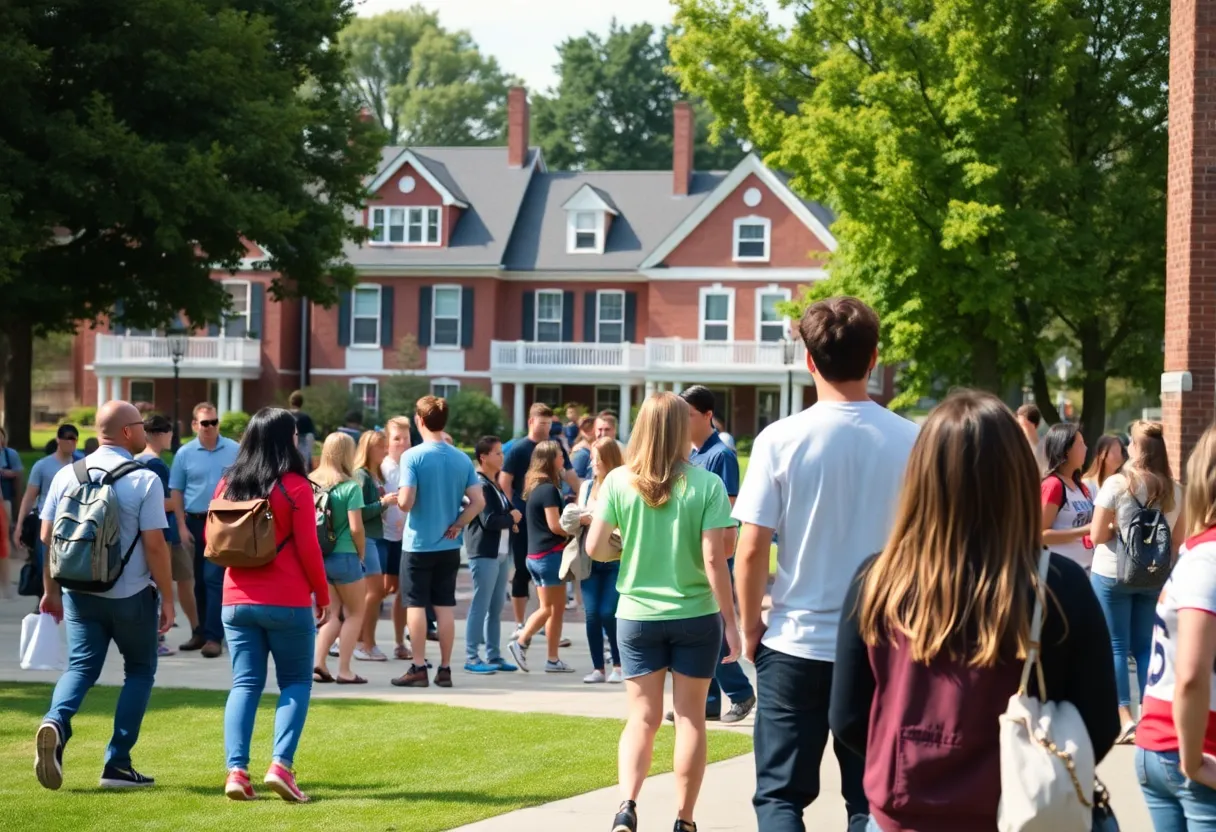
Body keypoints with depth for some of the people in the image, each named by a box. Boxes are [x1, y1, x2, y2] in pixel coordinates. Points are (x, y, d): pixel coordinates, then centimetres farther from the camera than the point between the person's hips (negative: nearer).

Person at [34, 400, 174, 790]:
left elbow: (47, 537, 4)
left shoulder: (67, 475, 2)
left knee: (81, 666, 7)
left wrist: (51, 590, 15)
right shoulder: (144, 480, -11)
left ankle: (55, 723, -25)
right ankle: (117, 764, 6)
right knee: (139, 671, 12)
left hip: (80, 594, 3)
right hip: (132, 596, -3)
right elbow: (154, 544, -13)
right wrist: (167, 599, -5)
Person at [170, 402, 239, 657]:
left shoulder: (234, 451, -2)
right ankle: (201, 632, 19)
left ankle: (213, 636, -9)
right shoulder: (185, 454, 3)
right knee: (199, 579, 11)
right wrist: (182, 527, 0)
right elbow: (176, 492, 5)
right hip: (195, 522, 3)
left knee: (214, 578, -8)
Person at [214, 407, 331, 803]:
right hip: (288, 603, -4)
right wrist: (323, 595, 2)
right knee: (296, 682, 8)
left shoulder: (228, 485, 5)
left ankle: (236, 770, -6)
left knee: (244, 685, 7)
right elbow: (308, 548, -8)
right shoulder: (295, 487, -9)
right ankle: (281, 764, -8)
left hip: (237, 601, 4)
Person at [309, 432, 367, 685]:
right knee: (355, 613, 11)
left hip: (318, 556, 5)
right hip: (344, 556, -5)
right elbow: (356, 527, -13)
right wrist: (361, 555, 1)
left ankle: (318, 662, 7)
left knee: (335, 612, 20)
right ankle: (344, 670, 7)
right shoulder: (350, 487, -11)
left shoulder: (312, 482, 4)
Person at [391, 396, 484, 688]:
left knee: (415, 605, 2)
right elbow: (478, 502, 0)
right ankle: (444, 669, 11)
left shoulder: (413, 456, -12)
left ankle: (418, 669, 2)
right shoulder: (462, 458, 3)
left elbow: (406, 502, -18)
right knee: (445, 606, 9)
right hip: (449, 545, 4)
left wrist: (396, 499, 3)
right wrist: (457, 525, 1)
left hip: (418, 544, -4)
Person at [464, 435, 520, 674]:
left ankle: (494, 655, 17)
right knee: (481, 606, -6)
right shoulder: (480, 485, -14)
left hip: (500, 552, 9)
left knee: (496, 607, 11)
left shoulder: (494, 484, 16)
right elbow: (488, 520, -21)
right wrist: (512, 518, -6)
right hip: (484, 553, -9)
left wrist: (510, 519, -2)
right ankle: (472, 657, -2)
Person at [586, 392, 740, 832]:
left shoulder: (619, 481, -5)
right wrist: (731, 622, -6)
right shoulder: (706, 485, -9)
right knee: (690, 717, 10)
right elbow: (714, 558, -12)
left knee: (643, 717, 9)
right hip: (695, 615, -1)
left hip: (637, 615, 1)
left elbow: (595, 547, -4)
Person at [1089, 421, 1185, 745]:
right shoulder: (1175, 490, -1)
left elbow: (1097, 535, -11)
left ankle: (1125, 718, -3)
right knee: (1146, 645, 12)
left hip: (1112, 574, -4)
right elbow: (1178, 541, 6)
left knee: (1116, 645, 3)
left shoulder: (1116, 484, -13)